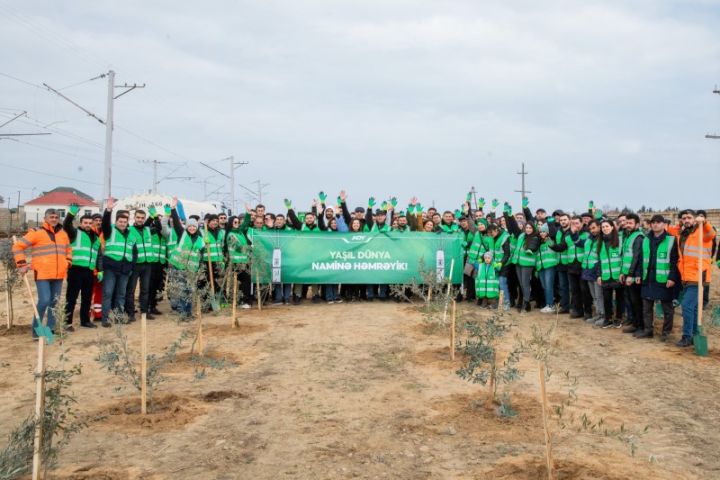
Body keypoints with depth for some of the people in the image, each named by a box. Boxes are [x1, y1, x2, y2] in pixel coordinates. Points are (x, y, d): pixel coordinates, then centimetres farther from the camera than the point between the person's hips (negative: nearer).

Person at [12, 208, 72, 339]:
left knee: (54, 302, 9)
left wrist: (68, 263, 15)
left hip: (59, 274, 6)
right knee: (44, 301, -13)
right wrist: (22, 264, -8)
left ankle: (51, 329, 18)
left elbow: (68, 250, 30)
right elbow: (18, 246, -3)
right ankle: (36, 330, -1)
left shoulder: (63, 233, 13)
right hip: (42, 274, -5)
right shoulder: (36, 232, -4)